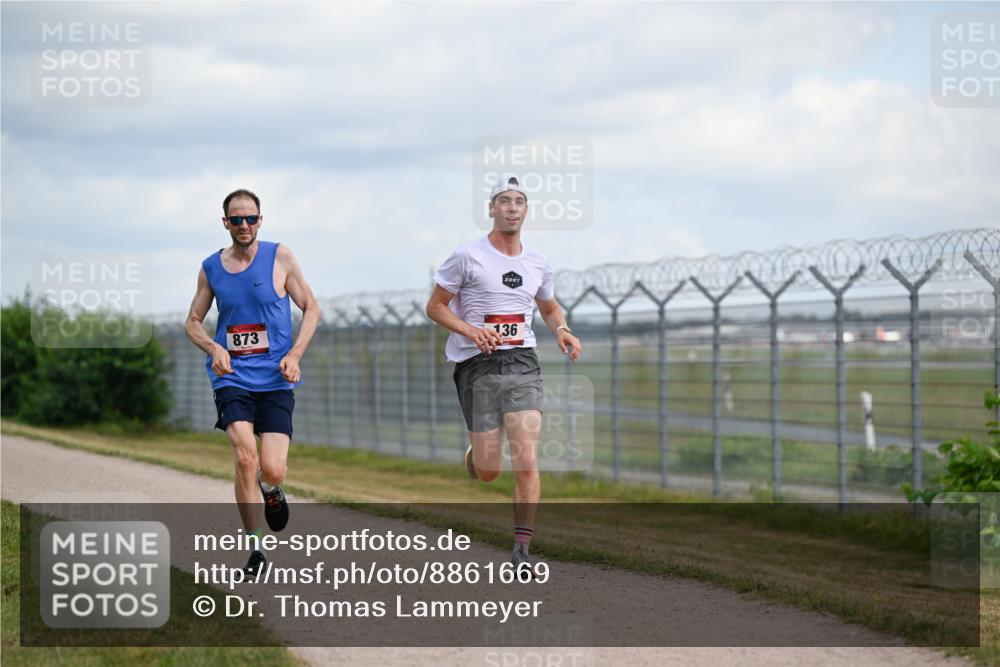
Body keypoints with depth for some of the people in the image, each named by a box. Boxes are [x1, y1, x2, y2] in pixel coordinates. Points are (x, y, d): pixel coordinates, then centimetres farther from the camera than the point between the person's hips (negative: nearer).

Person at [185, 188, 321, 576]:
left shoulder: (279, 257, 0)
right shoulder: (211, 268, 5)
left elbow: (311, 308, 6)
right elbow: (193, 322, 14)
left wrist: (294, 354, -8)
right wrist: (213, 348, -7)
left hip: (275, 379, -1)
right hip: (232, 378, 1)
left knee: (272, 470, -10)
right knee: (245, 459, -18)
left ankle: (271, 491, 30)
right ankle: (254, 548, -6)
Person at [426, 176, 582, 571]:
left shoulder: (537, 264, 12)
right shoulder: (467, 256, -2)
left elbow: (549, 307, 29)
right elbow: (434, 307, 2)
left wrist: (561, 330, 7)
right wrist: (470, 330, -15)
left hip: (522, 364, 3)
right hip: (477, 366, -3)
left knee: (526, 460, -13)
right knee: (488, 472, -2)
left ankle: (522, 549, -7)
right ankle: (473, 454, 36)